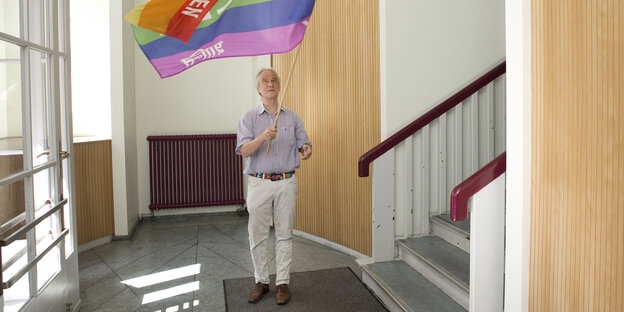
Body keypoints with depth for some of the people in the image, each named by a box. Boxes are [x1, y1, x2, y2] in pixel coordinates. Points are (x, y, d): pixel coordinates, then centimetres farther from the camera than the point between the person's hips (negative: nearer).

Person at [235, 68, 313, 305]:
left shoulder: (292, 117, 9)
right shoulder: (249, 118, 3)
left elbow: (304, 144, 8)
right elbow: (244, 151, -10)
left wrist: (306, 150, -17)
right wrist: (263, 137, -29)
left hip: (286, 183, 1)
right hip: (259, 183, -1)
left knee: (284, 234, 5)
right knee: (257, 235, 5)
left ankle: (283, 283, 16)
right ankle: (261, 281, 21)